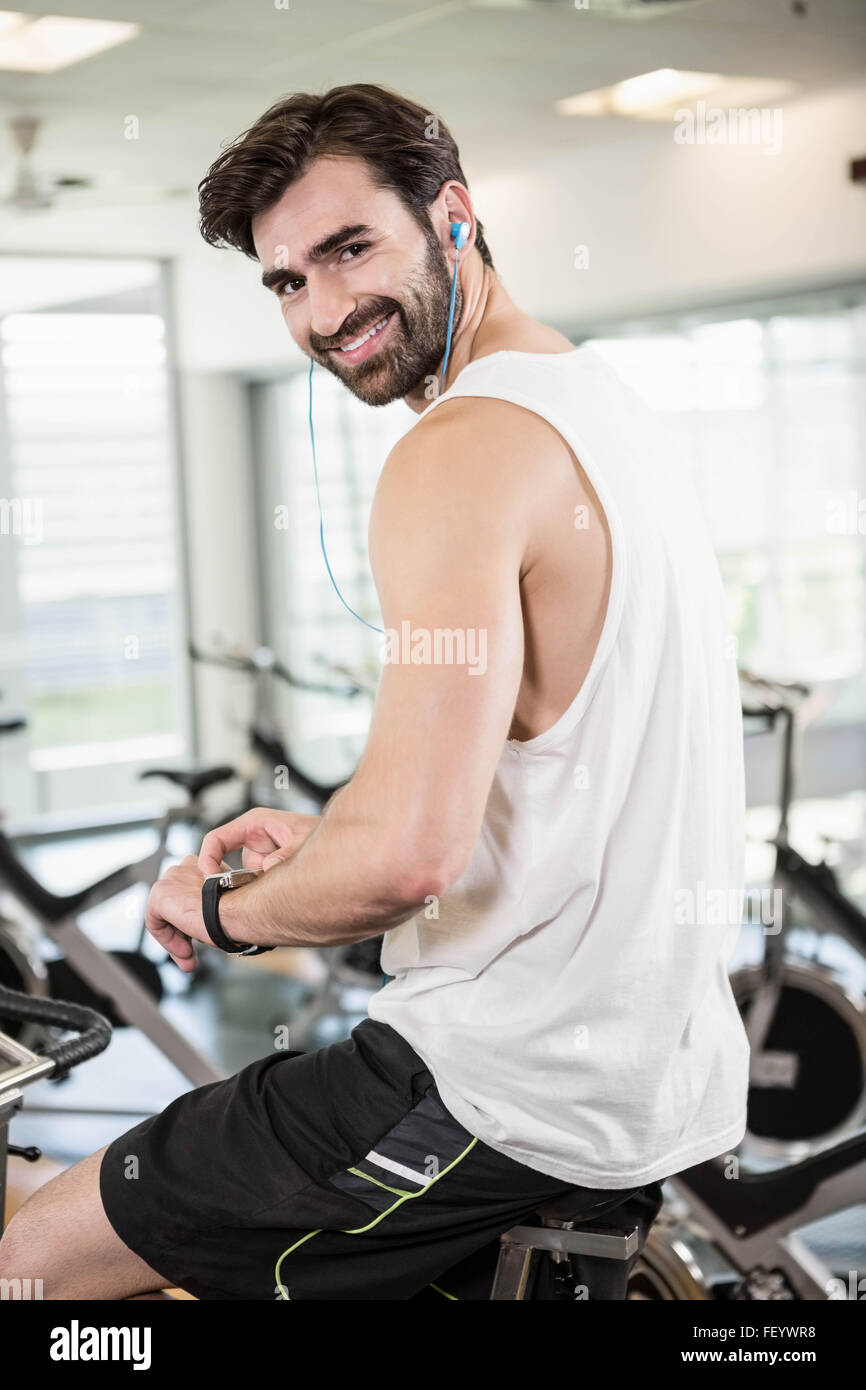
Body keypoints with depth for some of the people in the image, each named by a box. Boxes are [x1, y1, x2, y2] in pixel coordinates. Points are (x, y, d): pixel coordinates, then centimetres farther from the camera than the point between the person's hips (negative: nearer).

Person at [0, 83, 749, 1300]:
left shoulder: (464, 450, -19)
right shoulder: (603, 410, 12)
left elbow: (406, 855, -29)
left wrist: (224, 908, -9)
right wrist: (326, 838, 13)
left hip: (510, 1099, -10)